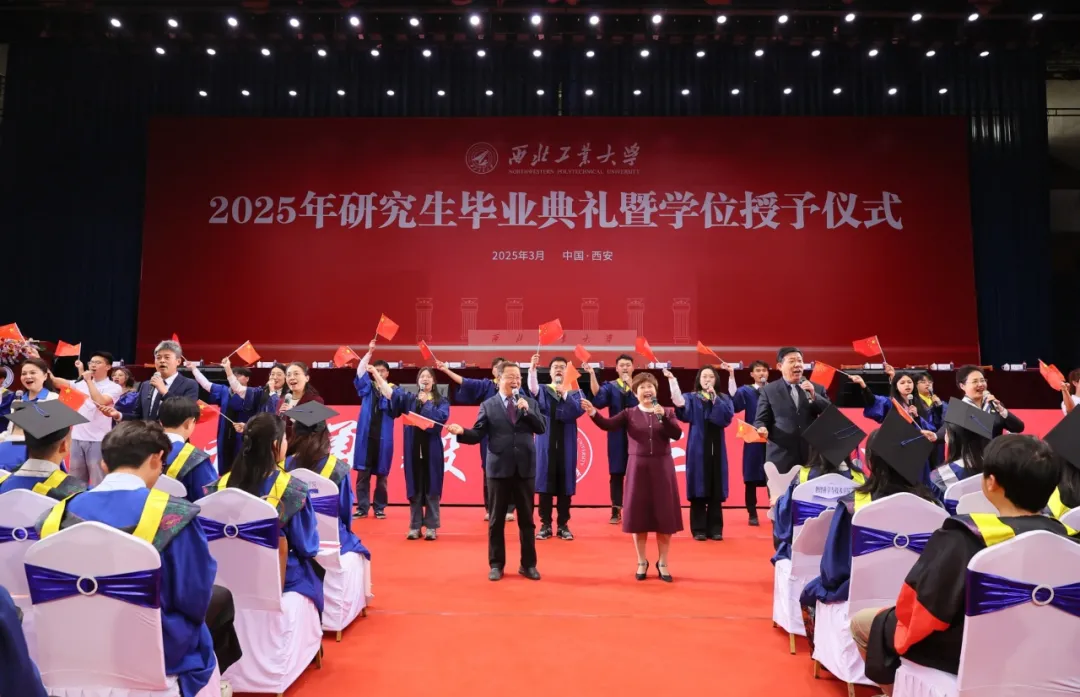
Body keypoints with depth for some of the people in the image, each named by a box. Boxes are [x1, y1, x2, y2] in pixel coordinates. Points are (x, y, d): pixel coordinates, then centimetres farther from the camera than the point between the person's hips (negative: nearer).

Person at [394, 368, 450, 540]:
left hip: (432, 449, -1)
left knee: (431, 488, 1)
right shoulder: (409, 399, 11)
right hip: (413, 449, 2)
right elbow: (392, 393, -6)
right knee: (414, 489, 5)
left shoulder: (441, 401, 7)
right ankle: (415, 526, 13)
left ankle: (431, 526, 9)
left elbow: (442, 417, -12)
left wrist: (426, 403, -8)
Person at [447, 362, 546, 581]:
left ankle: (528, 564, 21)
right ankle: (496, 564, 20)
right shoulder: (488, 405, 2)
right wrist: (462, 432, -22)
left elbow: (542, 428, -2)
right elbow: (478, 435, -3)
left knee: (526, 519, 9)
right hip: (499, 468, -1)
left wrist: (527, 411, -13)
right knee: (497, 519, 7)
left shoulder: (530, 402, 7)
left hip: (525, 468, 1)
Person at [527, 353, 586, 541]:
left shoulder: (575, 392, 9)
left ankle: (563, 525, 12)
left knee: (565, 484, 3)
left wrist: (565, 394, -22)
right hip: (546, 443, 0)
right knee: (545, 483, 0)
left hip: (566, 444, 1)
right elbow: (533, 390, -19)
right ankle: (545, 525, 9)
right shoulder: (543, 390, 6)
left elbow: (579, 410, -10)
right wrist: (532, 369, -36)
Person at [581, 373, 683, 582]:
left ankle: (662, 563, 21)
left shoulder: (667, 412, 4)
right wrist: (593, 413, -33)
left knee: (664, 516, 4)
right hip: (638, 467, 0)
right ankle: (642, 562, 22)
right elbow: (608, 425, -16)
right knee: (639, 516, 6)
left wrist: (663, 416, -22)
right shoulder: (629, 413, 1)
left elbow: (677, 434, -10)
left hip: (662, 467, 1)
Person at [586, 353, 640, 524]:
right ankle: (616, 511, 8)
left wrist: (630, 385, -18)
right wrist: (592, 375, -25)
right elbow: (598, 400, -17)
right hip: (617, 435, 0)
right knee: (616, 473, 1)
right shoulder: (610, 386, 6)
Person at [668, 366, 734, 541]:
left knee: (716, 490, 4)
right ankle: (699, 529, 5)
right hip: (698, 448, -2)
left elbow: (728, 416, -8)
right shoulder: (692, 397, 4)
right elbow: (682, 407, -19)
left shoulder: (723, 398, 10)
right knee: (699, 489, -2)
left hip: (716, 449, 2)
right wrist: (672, 381, -32)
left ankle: (715, 529, 12)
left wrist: (715, 398, -12)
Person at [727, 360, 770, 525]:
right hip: (753, 440, -1)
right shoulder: (746, 391, 5)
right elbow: (734, 399, -16)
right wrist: (731, 375, -25)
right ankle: (752, 514, 9)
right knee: (752, 479, 0)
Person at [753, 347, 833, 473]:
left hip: (812, 456, 2)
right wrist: (762, 429, -20)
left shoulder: (817, 389, 13)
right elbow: (761, 420, 3)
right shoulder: (768, 390, 6)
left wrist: (814, 396, -8)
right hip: (781, 458, -2)